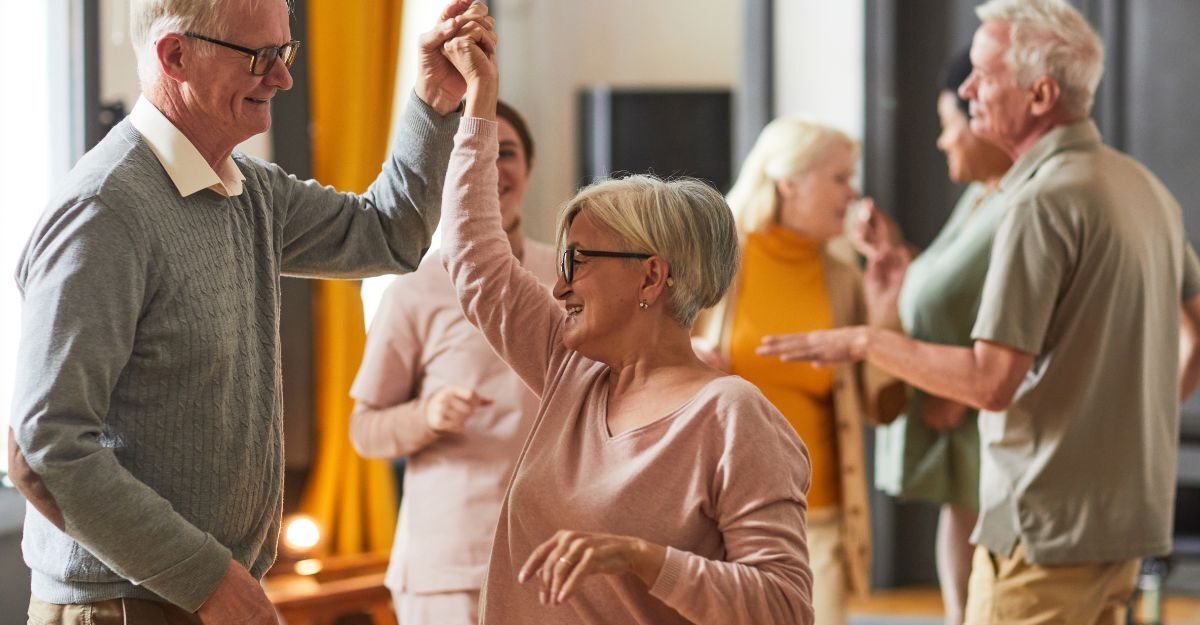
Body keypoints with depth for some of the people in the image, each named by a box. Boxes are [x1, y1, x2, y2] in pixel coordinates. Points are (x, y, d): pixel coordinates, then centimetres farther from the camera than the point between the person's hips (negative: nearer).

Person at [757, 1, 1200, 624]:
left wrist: (866, 341, -9)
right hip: (1129, 516, 9)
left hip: (1046, 525, -9)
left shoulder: (1042, 203, -17)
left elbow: (991, 381, -20)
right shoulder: (1144, 187, 11)